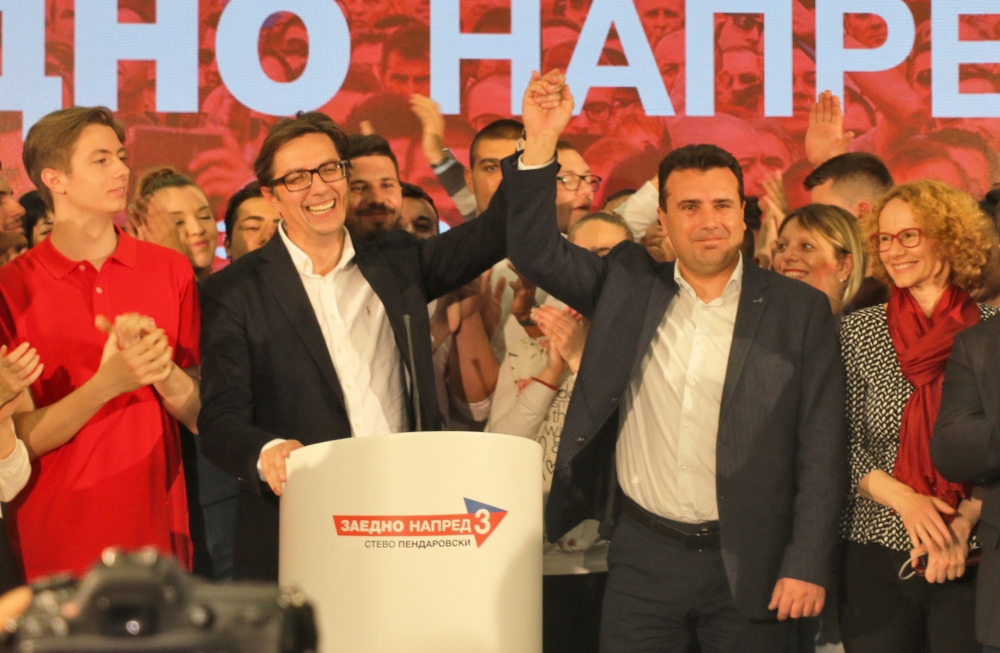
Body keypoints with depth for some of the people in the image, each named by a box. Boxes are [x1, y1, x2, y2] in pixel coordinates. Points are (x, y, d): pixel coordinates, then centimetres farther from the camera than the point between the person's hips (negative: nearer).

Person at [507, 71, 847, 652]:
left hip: (747, 562, -1)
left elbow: (821, 450, -2)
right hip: (642, 556, 2)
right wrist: (541, 145, -12)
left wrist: (807, 564, -8)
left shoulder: (800, 311, -1)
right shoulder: (629, 287, 7)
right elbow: (537, 251, 0)